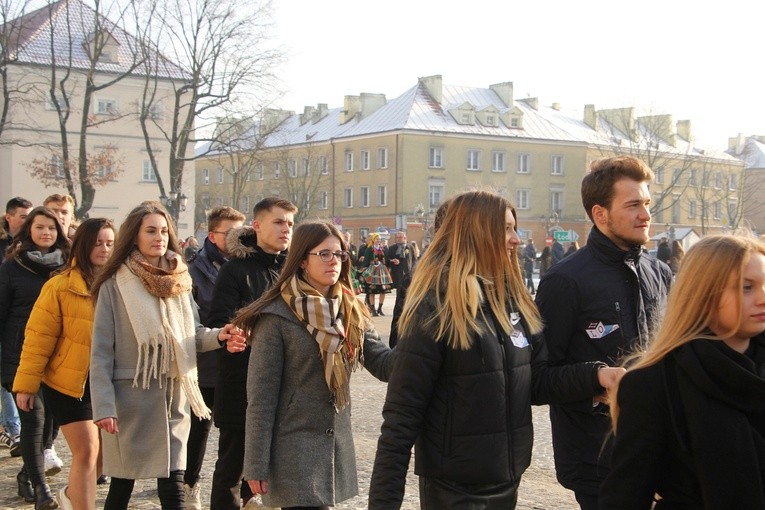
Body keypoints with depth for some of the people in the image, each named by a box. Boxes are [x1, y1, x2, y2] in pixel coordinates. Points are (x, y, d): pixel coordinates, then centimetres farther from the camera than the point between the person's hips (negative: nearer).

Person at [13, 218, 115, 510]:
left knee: (106, 451, 15)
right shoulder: (60, 286, -10)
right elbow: (38, 338, -8)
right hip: (69, 385, -5)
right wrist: (27, 384, -9)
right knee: (87, 452, -5)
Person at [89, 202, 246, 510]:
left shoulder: (178, 280, 7)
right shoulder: (115, 285, -5)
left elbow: (192, 335, 11)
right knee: (122, 484, 9)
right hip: (131, 396, -3)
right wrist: (103, 406, -14)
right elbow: (101, 351, -7)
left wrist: (218, 336, -11)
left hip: (174, 397, 3)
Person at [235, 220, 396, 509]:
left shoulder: (351, 312, 7)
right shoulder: (277, 315, -12)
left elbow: (383, 363, -4)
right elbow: (261, 395, -11)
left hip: (337, 446, 6)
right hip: (294, 449, -6)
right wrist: (257, 464, -12)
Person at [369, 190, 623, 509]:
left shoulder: (512, 299, 4)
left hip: (507, 478, 7)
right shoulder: (435, 307, -17)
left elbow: (536, 382, 7)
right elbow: (401, 416, -17)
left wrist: (595, 375, -10)